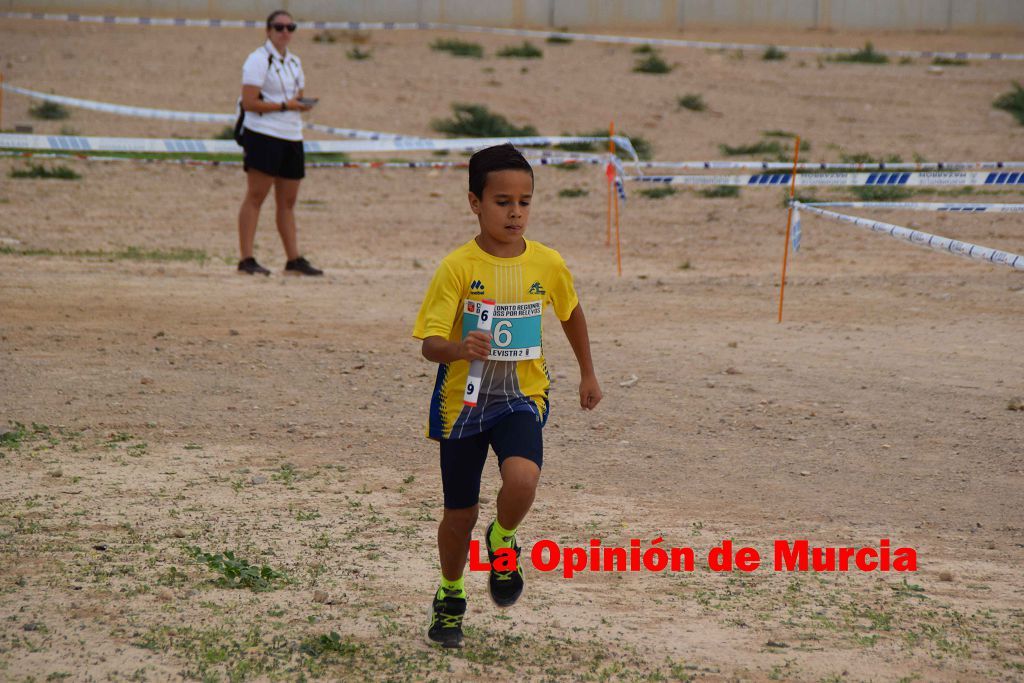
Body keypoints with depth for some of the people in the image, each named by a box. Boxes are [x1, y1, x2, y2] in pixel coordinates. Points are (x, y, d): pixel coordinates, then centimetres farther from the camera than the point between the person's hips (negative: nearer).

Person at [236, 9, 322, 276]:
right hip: (263, 135, -8)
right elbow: (249, 103, -15)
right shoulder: (258, 60, -8)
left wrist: (302, 104, 4)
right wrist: (285, 106, -17)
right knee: (255, 196, -8)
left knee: (288, 202, 10)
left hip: (291, 137, 8)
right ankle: (246, 259, -8)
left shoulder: (294, 62, 17)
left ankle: (294, 260, 13)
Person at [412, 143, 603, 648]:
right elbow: (429, 344, -16)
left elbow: (571, 313, 17)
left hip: (521, 397, 1)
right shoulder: (458, 267, -13)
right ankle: (450, 597, 36)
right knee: (461, 513, 9)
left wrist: (587, 374, 25)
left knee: (521, 479, -27)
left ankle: (502, 541, 7)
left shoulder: (547, 264, -4)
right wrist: (459, 348, -37)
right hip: (462, 400, -1)